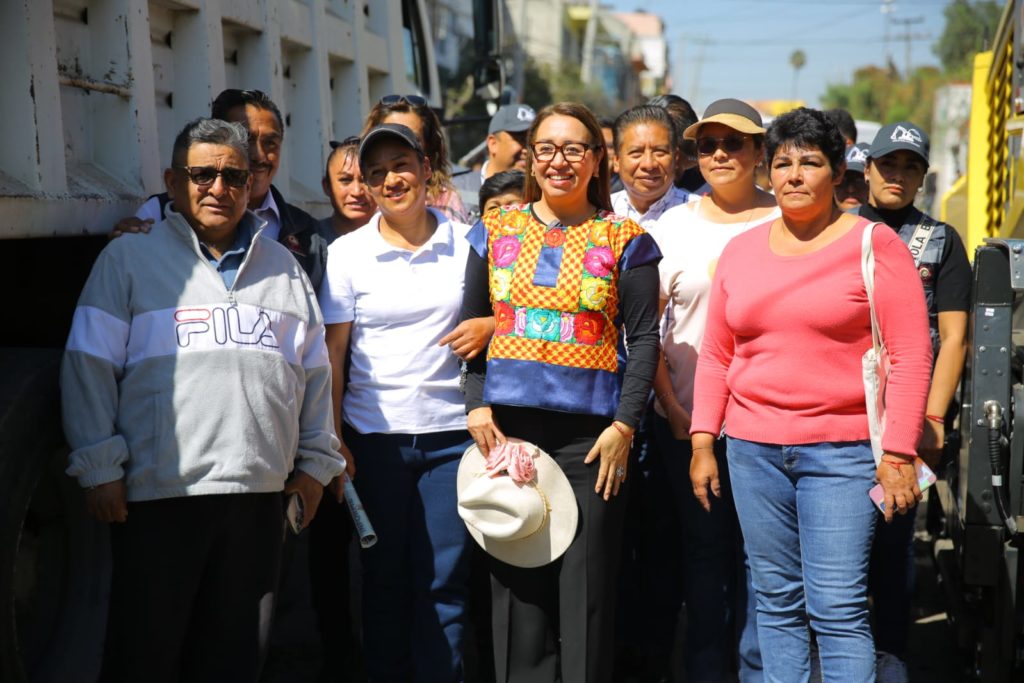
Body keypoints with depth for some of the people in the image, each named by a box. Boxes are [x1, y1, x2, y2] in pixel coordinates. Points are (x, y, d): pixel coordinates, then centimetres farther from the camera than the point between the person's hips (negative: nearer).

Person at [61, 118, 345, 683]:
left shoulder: (282, 267, 16)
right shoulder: (129, 259, 5)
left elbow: (315, 371, 19)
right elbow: (90, 367, 0)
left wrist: (315, 461, 14)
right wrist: (100, 466, -6)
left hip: (259, 492, 4)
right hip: (157, 493, -3)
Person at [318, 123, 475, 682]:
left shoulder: (465, 243, 4)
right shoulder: (348, 252, 3)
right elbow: (333, 353, 1)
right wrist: (333, 439, -4)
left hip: (451, 432, 0)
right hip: (374, 435, 0)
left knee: (445, 580, 1)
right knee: (384, 577, 8)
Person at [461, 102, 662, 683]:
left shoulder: (624, 239, 3)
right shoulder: (496, 229, 11)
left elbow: (644, 339, 1)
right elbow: (470, 325, 12)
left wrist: (625, 424, -8)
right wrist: (476, 405, 0)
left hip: (590, 431, -2)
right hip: (507, 424, 3)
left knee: (586, 585, 0)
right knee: (516, 582, 6)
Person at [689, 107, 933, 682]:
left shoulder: (874, 245, -2)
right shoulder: (742, 250, 12)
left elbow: (911, 356, -5)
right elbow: (716, 354, 16)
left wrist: (899, 453, -11)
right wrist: (702, 441, 8)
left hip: (841, 451, -4)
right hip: (753, 450, 5)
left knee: (839, 607, -8)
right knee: (777, 603, 9)